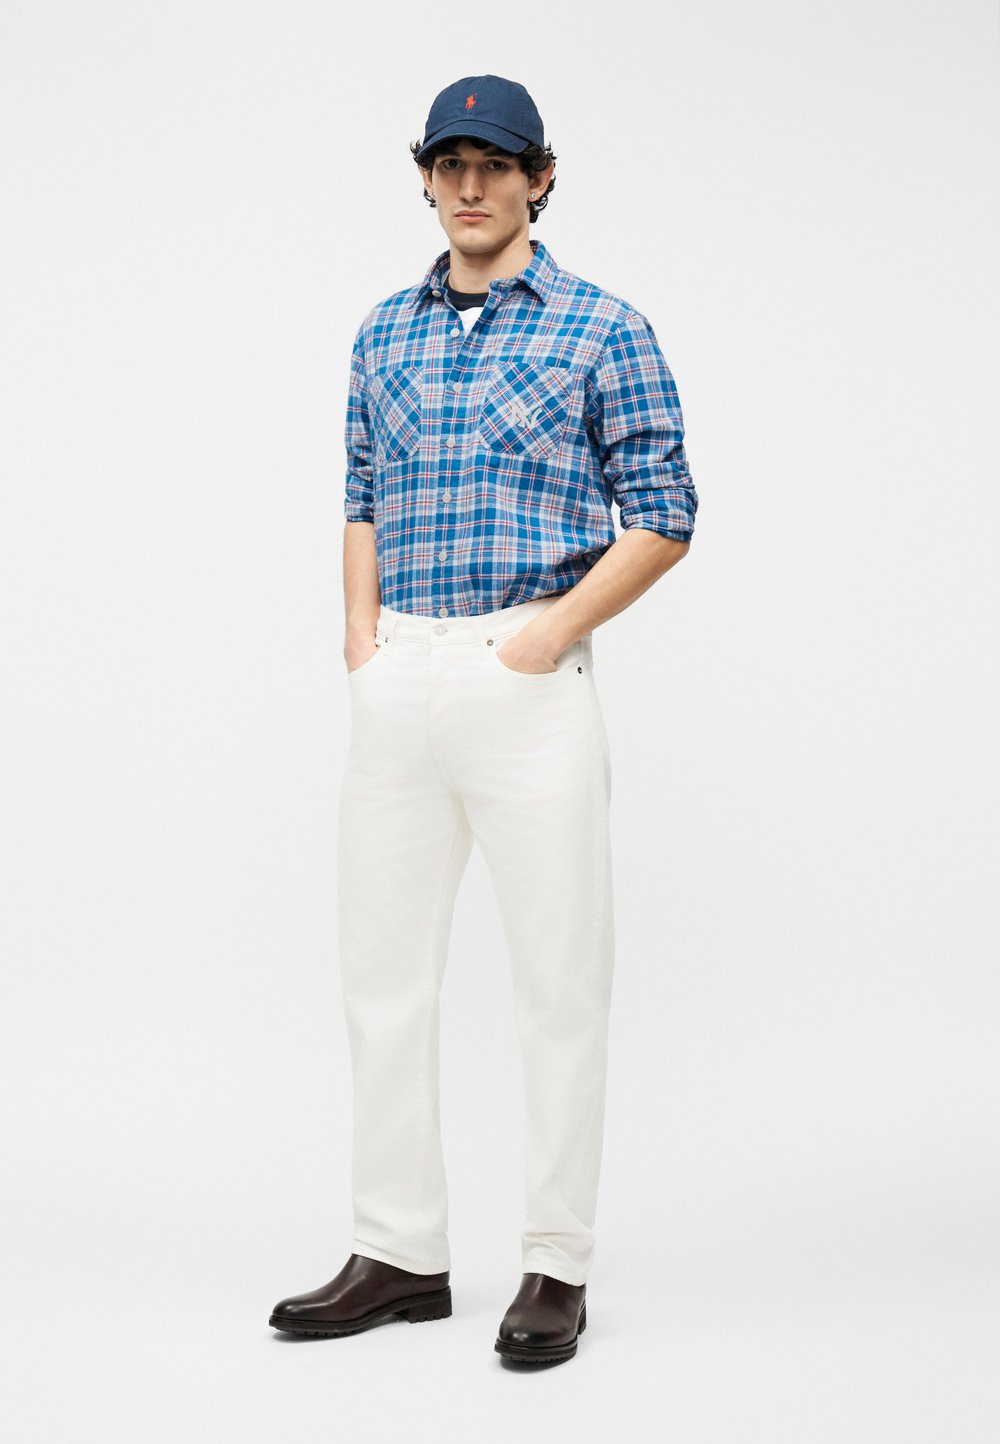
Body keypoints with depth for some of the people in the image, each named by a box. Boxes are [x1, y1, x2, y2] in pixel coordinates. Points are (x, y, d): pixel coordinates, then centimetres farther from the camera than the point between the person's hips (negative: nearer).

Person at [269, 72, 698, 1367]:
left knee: (558, 982, -1)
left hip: (527, 676, -5)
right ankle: (400, 1257, 19)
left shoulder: (602, 329, -1)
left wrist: (551, 634, -12)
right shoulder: (384, 333, 14)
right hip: (396, 685, 5)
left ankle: (555, 1270, 9)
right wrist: (361, 633, 6)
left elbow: (662, 518, -2)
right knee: (382, 976, 8)